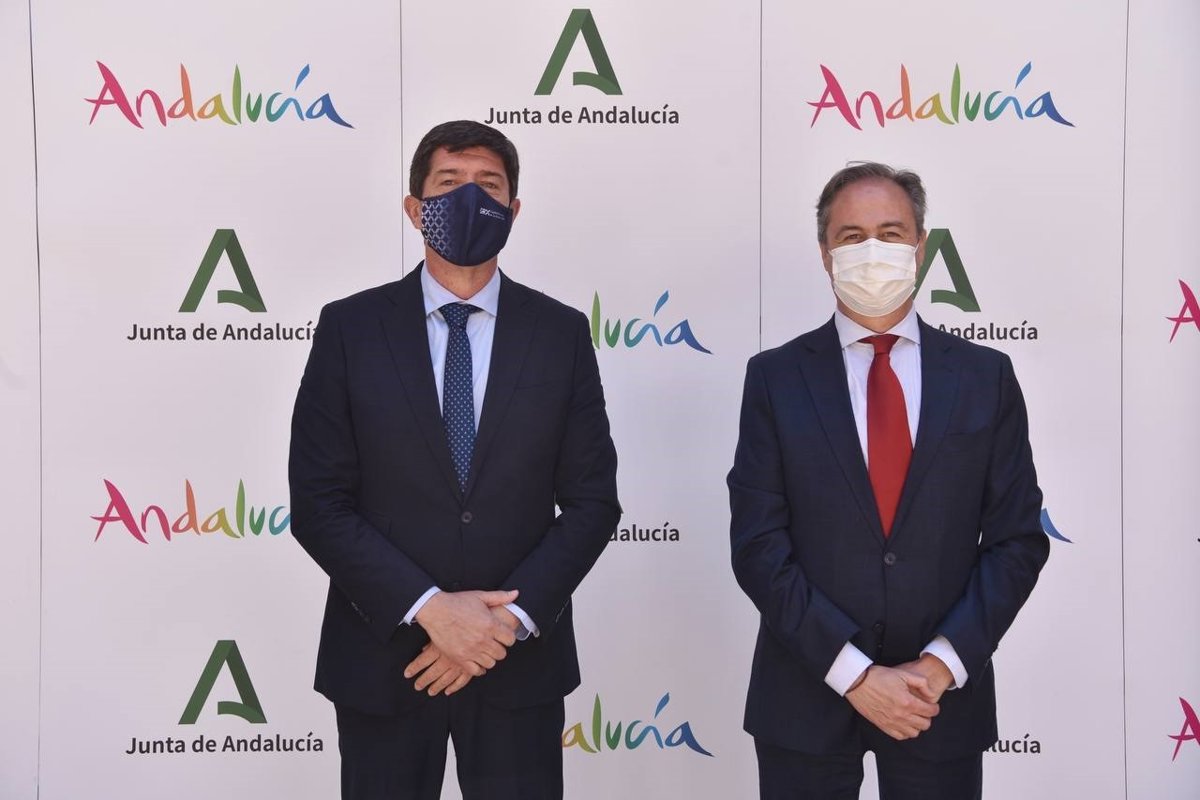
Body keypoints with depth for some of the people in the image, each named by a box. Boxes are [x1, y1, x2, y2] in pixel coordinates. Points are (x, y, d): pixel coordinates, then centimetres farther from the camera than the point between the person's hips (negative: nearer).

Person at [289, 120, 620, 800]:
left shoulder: (562, 333, 1)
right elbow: (318, 502, -5)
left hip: (521, 661, 1)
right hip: (382, 658, 0)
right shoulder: (350, 328, -2)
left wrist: (511, 618, -12)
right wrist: (428, 608, -14)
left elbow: (592, 499, -1)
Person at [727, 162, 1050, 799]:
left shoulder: (985, 376, 2)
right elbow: (758, 546, -7)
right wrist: (854, 672, -13)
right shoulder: (775, 377, -2)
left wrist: (943, 663, -10)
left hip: (944, 696, 1)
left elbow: (1017, 539, 0)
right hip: (807, 698, -1)